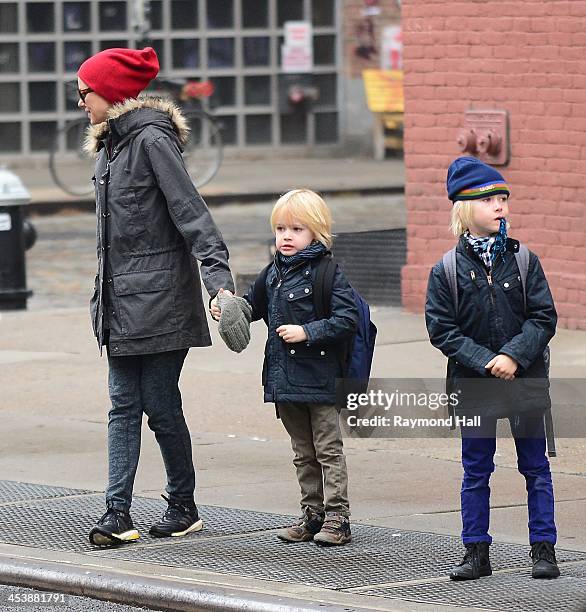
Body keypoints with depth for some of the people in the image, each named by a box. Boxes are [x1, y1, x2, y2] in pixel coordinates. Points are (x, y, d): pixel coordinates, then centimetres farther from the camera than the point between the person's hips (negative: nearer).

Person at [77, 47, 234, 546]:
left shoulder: (152, 139, -12)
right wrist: (102, 294, 19)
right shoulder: (111, 145, 14)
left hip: (159, 298, -9)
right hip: (121, 299, 9)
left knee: (160, 406, -1)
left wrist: (218, 277, -29)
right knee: (124, 406, 2)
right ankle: (118, 513, -2)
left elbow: (191, 212, -19)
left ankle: (184, 507, 12)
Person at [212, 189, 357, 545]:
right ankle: (313, 515, 22)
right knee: (303, 453, 15)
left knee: (328, 449, -1)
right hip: (284, 380, 8)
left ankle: (337, 517, 3)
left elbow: (347, 320, -18)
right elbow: (255, 304, 26)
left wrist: (307, 332, -22)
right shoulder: (274, 274, 10)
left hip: (319, 378, -7)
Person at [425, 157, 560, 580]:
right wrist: (486, 362, -16)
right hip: (474, 385, 0)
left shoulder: (524, 262, 1)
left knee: (535, 467, 5)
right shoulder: (447, 270, -2)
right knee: (476, 472, 6)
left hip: (526, 381, 0)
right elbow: (442, 328, -6)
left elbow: (544, 317, -3)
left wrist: (513, 356, -17)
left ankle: (544, 550, 12)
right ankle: (477, 555, 14)